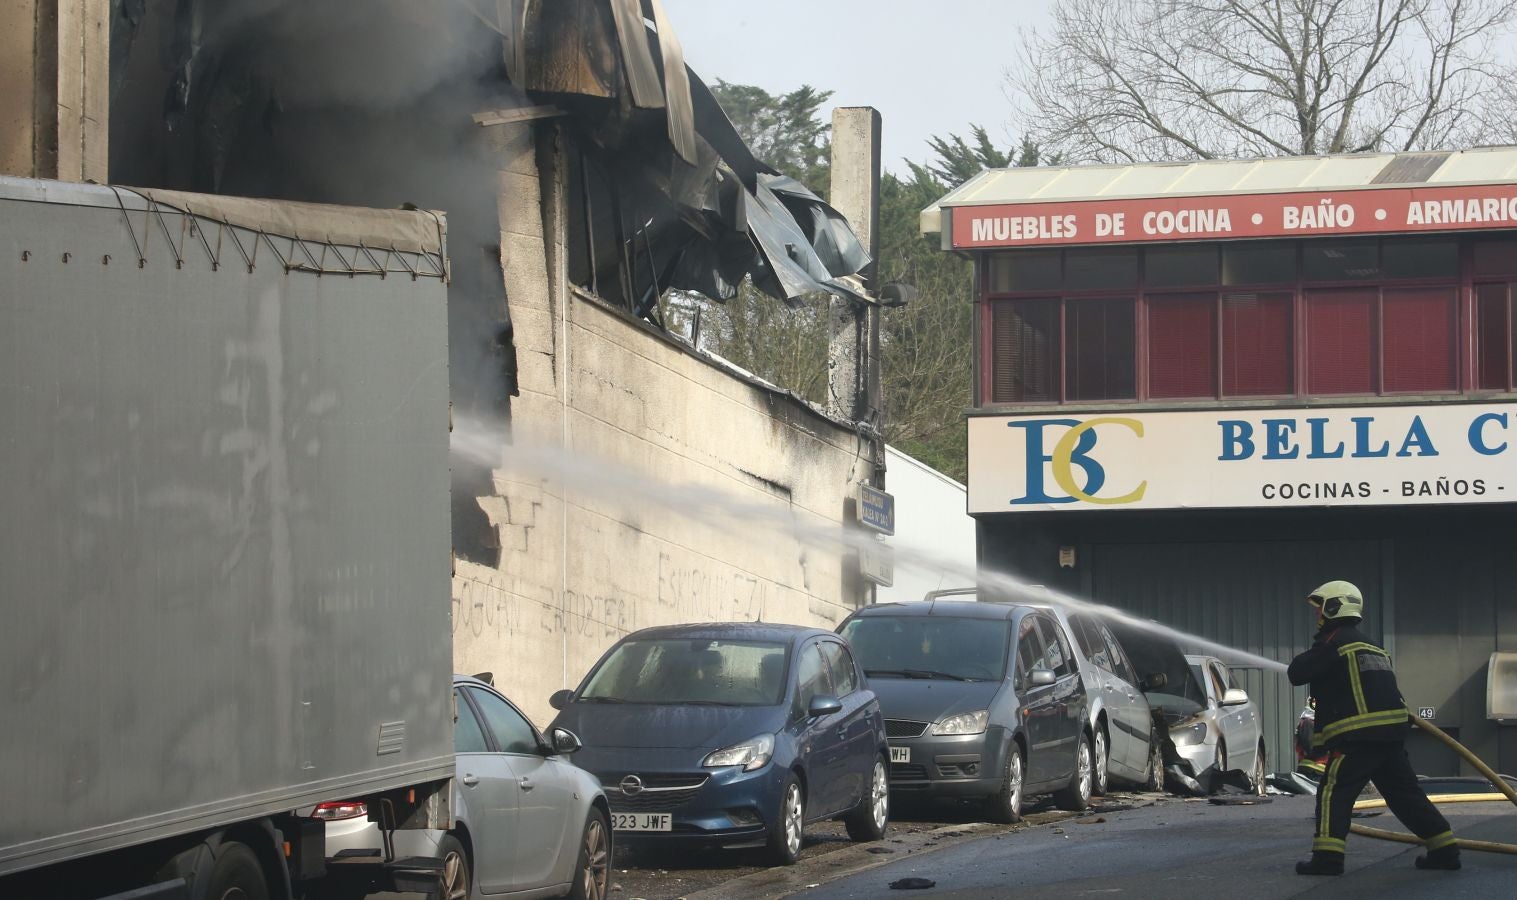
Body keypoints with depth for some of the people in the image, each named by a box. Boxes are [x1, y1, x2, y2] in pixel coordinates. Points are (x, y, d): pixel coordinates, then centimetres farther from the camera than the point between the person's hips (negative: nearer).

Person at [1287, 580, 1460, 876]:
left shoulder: (1334, 642, -5)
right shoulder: (1369, 645, 24)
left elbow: (1297, 673, -7)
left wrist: (1308, 657, 13)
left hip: (1358, 734, -8)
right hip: (1392, 732, 8)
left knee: (1333, 792, -5)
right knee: (1405, 793, 13)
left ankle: (1327, 857, -13)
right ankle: (1445, 850, 13)